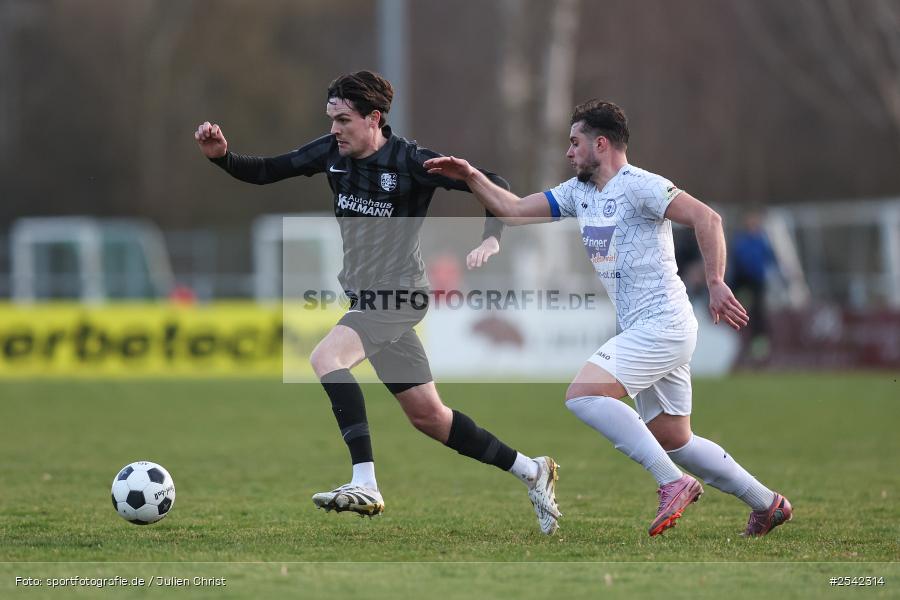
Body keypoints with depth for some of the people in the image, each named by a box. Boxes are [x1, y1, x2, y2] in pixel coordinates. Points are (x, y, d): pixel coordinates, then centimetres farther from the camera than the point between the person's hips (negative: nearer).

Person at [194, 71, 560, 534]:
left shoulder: (409, 161, -16)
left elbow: (492, 185, -12)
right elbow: (265, 171, 6)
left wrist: (491, 239, -27)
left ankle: (365, 486, -34)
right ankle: (531, 471, 28)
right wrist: (222, 156, -12)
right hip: (368, 299, 8)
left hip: (398, 295, -8)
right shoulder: (332, 152, 2)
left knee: (326, 357, -29)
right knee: (427, 415, 13)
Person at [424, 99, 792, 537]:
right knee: (672, 442, 13)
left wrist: (715, 283, -25)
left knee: (582, 395, -22)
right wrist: (471, 177, 6)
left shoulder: (637, 186, -12)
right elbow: (514, 211, 17)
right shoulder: (578, 192, 15)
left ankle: (674, 483, -21)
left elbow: (706, 218, -20)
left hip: (663, 324, -10)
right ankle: (767, 504, 24)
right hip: (640, 331, 10)